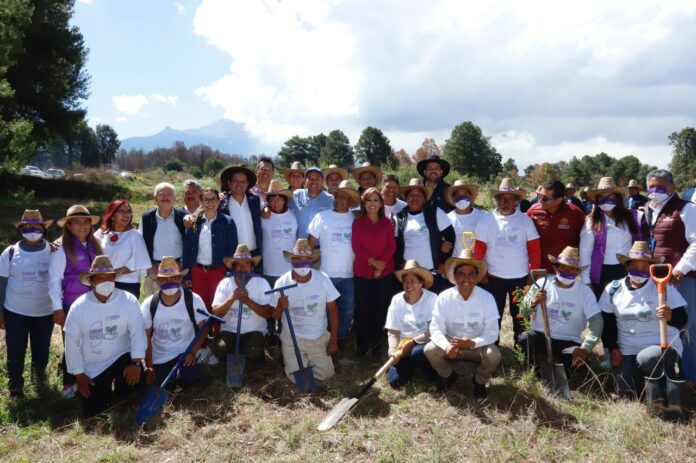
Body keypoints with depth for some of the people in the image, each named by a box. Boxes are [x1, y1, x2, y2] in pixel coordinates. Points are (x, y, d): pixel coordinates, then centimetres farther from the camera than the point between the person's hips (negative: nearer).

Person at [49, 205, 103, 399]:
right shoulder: (62, 248, -11)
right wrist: (57, 308, -12)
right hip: (72, 305, -4)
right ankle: (69, 383, 26)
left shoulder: (95, 246, 4)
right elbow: (54, 280, -10)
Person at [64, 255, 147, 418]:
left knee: (134, 379, -30)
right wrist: (79, 375, -5)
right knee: (93, 414, 2)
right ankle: (104, 392, 39)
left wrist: (136, 362, -32)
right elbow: (72, 343, -5)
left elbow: (137, 332, -19)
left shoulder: (128, 300, -14)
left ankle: (119, 395, 9)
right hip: (92, 368, 1)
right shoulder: (78, 307, -11)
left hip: (121, 357, -1)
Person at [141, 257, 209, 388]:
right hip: (159, 358, 3)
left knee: (187, 379, -27)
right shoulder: (148, 305, -8)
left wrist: (193, 352, -18)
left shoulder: (193, 300, -12)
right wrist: (148, 366, -9)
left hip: (184, 353, -2)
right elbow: (146, 338, -4)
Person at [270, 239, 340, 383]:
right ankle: (288, 358, 31)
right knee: (296, 378, -2)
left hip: (319, 337, 1)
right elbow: (275, 317, -7)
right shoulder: (282, 282, -16)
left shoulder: (323, 279, -14)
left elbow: (332, 311, -5)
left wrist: (333, 341, -6)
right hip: (292, 339, -1)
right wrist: (280, 307, -31)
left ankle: (310, 360, 34)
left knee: (324, 375, 2)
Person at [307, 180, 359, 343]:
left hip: (349, 274, 2)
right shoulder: (322, 216, 0)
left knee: (347, 309, 11)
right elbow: (310, 243, 2)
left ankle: (341, 339, 27)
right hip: (327, 273, -2)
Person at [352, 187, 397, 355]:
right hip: (362, 271, -1)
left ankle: (376, 342, 17)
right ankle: (362, 342, 14)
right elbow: (356, 246, -3)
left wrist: (381, 263, -14)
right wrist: (372, 261, -16)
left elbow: (392, 246, 1)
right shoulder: (358, 223, 5)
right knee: (362, 307, 1)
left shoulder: (387, 223, 8)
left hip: (384, 272, 1)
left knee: (380, 307, 4)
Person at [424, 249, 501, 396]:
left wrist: (472, 343, -35)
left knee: (494, 355, -30)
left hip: (478, 345, -1)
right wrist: (447, 346, -38)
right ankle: (448, 375, 9)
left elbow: (492, 333, -17)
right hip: (451, 344, 1)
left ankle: (480, 381, 6)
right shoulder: (444, 297, -15)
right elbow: (436, 329, -17)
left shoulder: (487, 298, -16)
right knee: (429, 350, -25)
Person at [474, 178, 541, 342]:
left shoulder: (525, 220, 1)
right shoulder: (486, 221, -2)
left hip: (520, 277, 1)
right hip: (493, 277, 0)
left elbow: (534, 248, 1)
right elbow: (479, 249, -3)